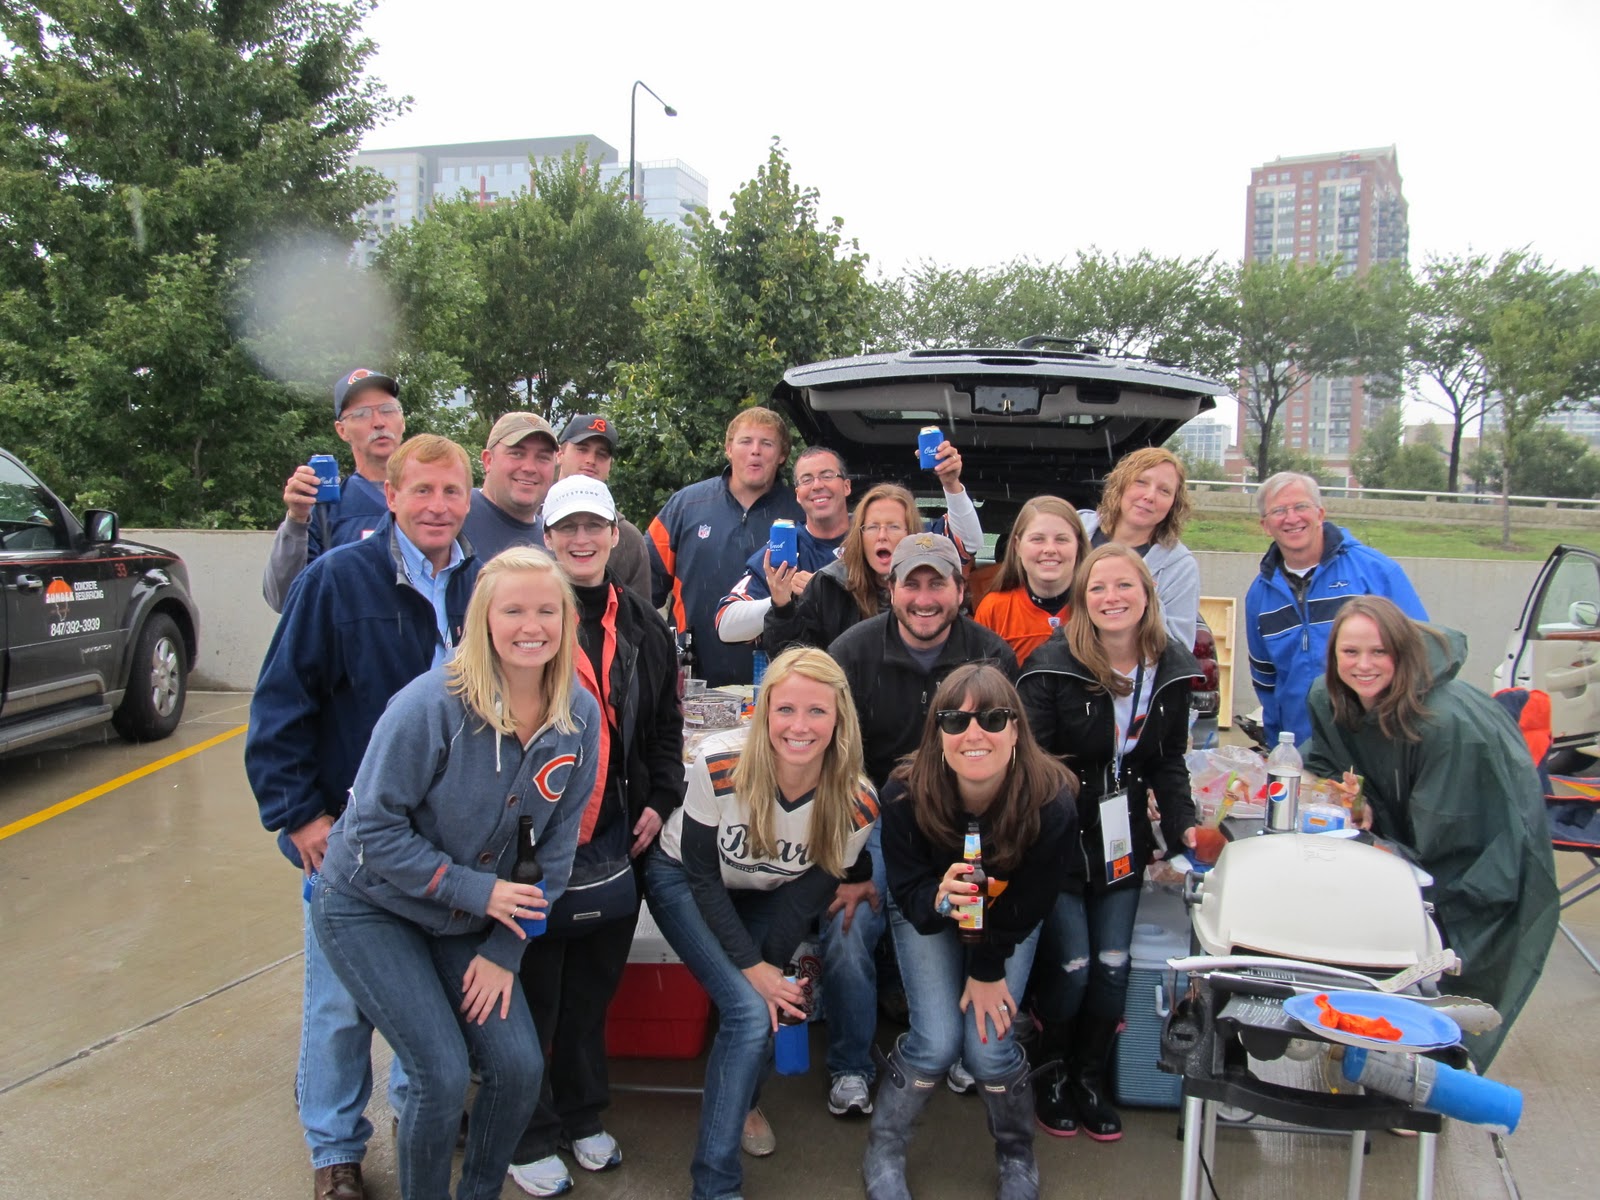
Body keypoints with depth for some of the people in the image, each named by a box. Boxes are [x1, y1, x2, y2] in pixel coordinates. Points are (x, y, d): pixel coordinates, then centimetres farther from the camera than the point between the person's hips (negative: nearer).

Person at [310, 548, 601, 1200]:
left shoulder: (580, 716, -10)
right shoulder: (431, 704, -25)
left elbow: (556, 845, -2)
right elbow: (374, 828, -21)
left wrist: (506, 949, -4)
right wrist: (477, 890, -21)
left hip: (469, 920, 5)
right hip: (370, 906, -4)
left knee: (519, 1068, -3)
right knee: (443, 1074, -13)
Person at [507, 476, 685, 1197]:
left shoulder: (642, 625, 8)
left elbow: (666, 723, 16)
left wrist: (659, 800, 5)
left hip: (616, 839, 5)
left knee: (594, 988, 17)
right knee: (534, 994, 6)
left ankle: (582, 1116, 36)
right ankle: (528, 1136, 25)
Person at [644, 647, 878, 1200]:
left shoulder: (856, 803, -26)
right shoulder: (720, 766, -32)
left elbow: (819, 889, -12)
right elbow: (702, 874, -20)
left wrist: (768, 971, -17)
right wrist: (750, 966, -21)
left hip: (770, 899, 3)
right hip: (683, 882, -3)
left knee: (763, 1003, -15)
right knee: (750, 1011, -20)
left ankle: (737, 1099, 23)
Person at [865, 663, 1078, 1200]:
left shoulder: (1052, 801, -33)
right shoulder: (905, 794, -33)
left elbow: (1027, 905, -16)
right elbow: (907, 894, -21)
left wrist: (989, 968, -9)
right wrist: (939, 898, -43)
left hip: (1009, 923, 0)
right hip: (928, 911, 0)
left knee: (987, 1046, -13)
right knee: (937, 1042, -15)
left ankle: (1017, 1157, 20)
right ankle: (882, 1152, 14)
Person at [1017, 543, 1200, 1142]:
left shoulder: (1171, 667, -1)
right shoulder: (1054, 665, -18)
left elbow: (1167, 761, 9)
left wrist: (1182, 824, -2)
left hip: (1122, 839, 5)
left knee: (1113, 964, 5)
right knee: (1071, 964, -5)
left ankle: (1090, 1077, 30)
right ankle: (1050, 1075, 23)